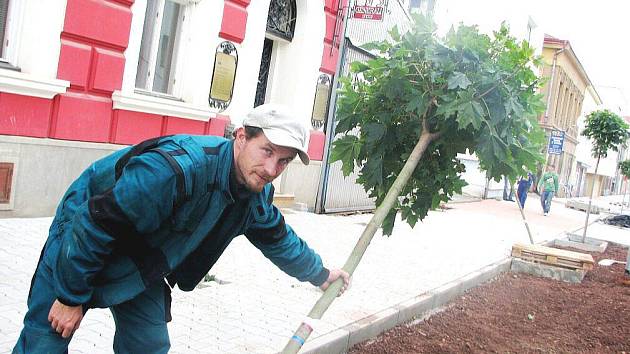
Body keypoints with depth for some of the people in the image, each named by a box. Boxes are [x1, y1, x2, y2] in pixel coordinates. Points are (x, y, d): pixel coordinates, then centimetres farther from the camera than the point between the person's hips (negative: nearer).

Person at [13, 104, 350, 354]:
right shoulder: (177, 167, -40)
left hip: (142, 266, 7)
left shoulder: (257, 195, -11)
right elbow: (96, 224, -33)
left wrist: (319, 273, 23)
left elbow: (279, 239, 11)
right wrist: (71, 296, -22)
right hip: (80, 241, -6)